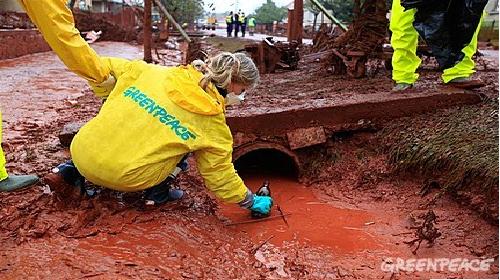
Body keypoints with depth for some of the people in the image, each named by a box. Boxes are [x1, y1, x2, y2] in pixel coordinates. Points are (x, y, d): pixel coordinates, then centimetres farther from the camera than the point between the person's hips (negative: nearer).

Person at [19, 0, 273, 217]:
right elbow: (221, 177, 2)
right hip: (123, 178, -2)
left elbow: (93, 66, -2)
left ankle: (70, 172, 24)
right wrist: (252, 201, 17)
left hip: (82, 153, 3)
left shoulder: (152, 72, -2)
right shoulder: (214, 126, -7)